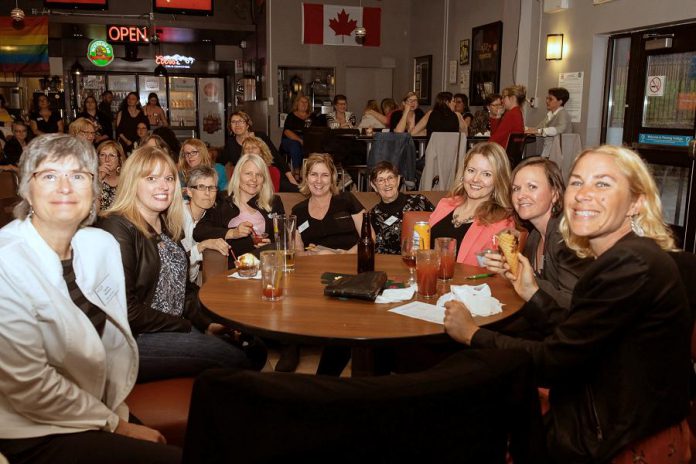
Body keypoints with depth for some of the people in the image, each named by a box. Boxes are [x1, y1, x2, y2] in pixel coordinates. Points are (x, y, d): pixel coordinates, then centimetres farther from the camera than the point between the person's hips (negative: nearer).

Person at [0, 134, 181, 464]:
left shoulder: (103, 244, -1)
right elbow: (29, 386, -19)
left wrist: (119, 413, 0)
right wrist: (115, 425, -11)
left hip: (102, 412, 6)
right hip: (36, 437, -6)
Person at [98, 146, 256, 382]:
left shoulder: (167, 227, 13)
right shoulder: (117, 227, -14)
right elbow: (125, 310, -20)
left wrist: (207, 323, 2)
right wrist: (185, 326, -12)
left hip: (174, 329, 8)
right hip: (132, 339, -8)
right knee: (235, 359, -18)